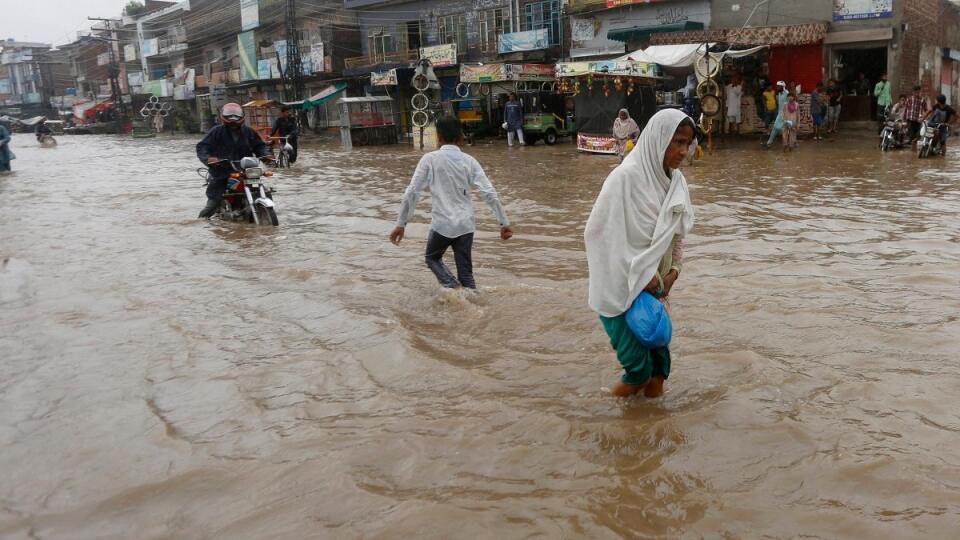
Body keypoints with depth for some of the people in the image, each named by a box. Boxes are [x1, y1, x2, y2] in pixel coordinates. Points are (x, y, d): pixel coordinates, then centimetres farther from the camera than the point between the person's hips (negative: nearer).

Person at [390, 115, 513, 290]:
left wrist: (401, 224, -1)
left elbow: (412, 192, -7)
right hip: (465, 224, 2)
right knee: (465, 272, 13)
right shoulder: (469, 161, 3)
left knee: (432, 258, 24)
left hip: (442, 224, -2)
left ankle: (452, 287, 0)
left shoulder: (430, 159, -4)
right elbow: (489, 193, -2)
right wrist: (504, 222, 3)